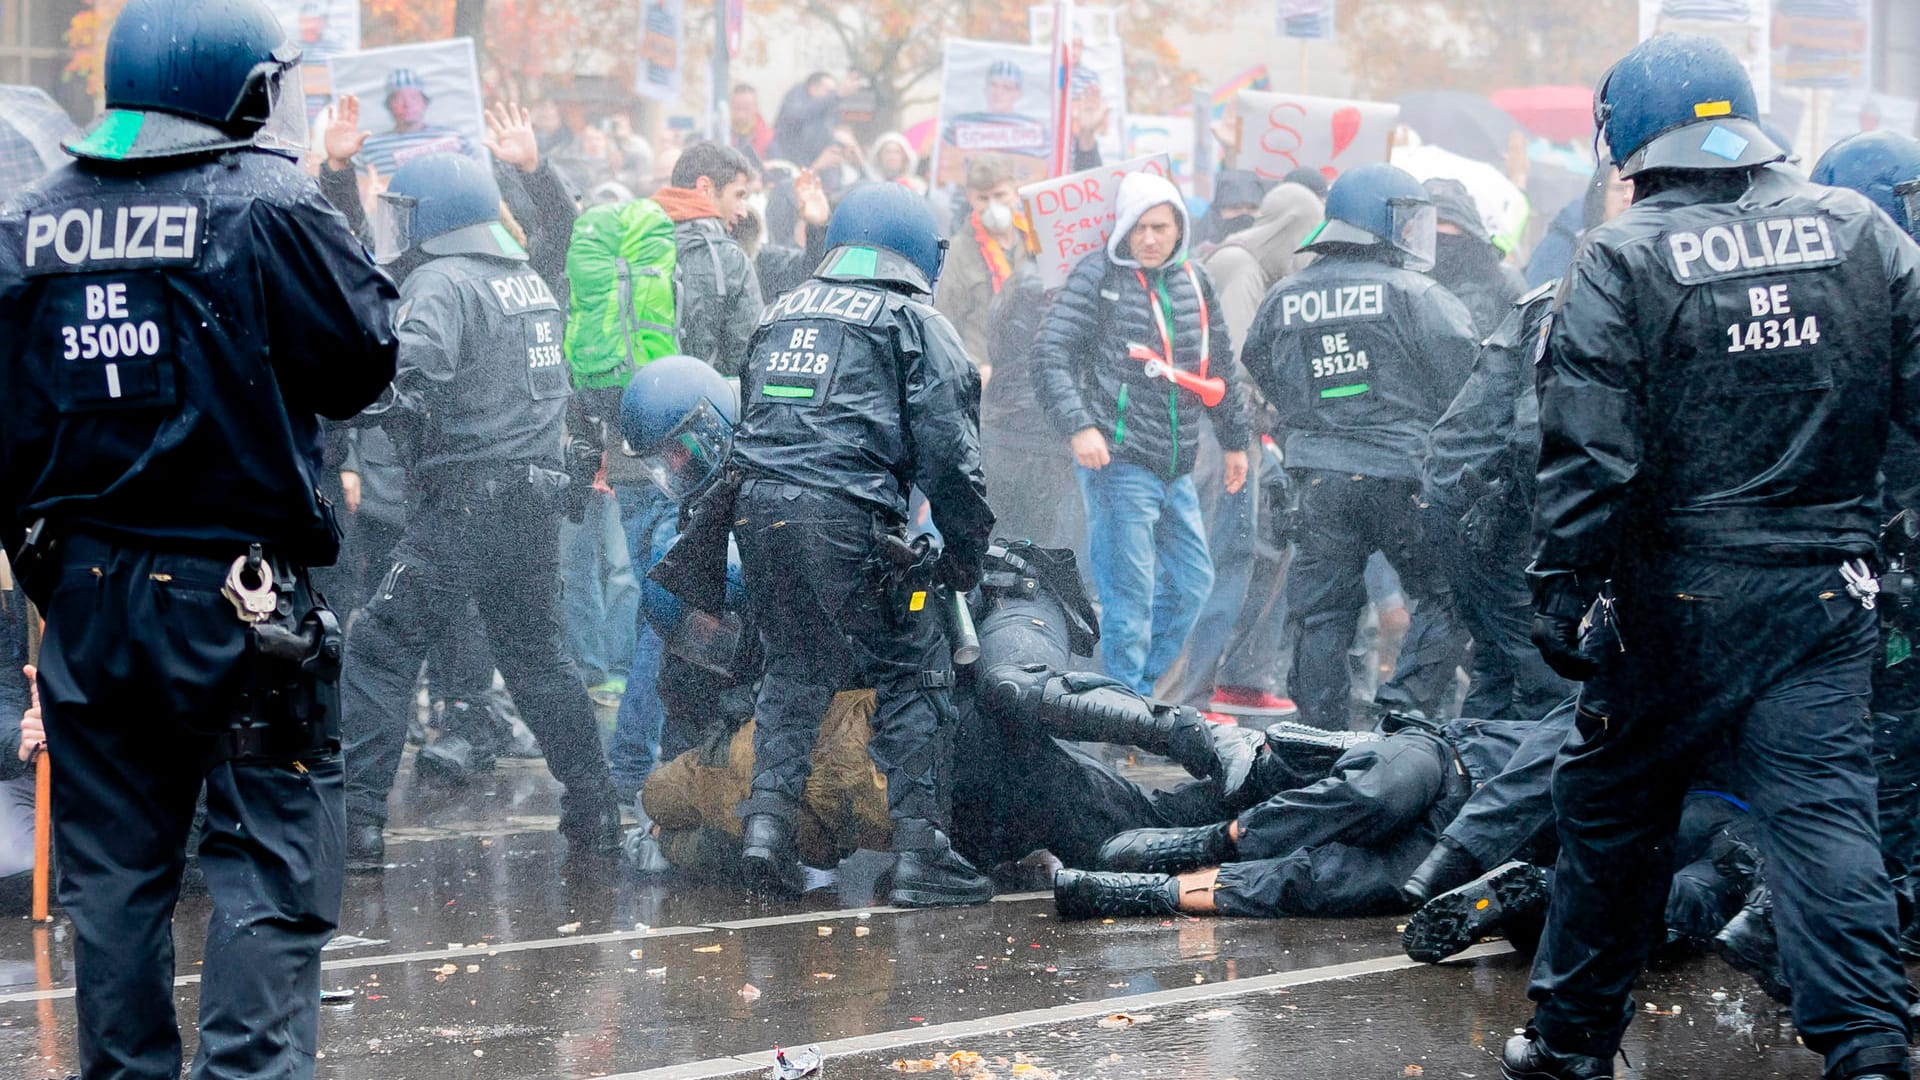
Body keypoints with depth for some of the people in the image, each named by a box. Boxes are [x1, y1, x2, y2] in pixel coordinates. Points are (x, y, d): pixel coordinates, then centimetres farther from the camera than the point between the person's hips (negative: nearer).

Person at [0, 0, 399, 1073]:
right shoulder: (270, 210, -12)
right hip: (242, 599, -5)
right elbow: (365, 360, -4)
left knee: (115, 867, 13)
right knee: (270, 866, 1)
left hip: (87, 593, 5)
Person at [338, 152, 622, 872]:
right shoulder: (529, 280, 17)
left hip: (467, 504, -8)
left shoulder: (442, 283, -10)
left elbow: (405, 382, -26)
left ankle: (356, 820, -9)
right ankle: (594, 812, 21)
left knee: (378, 649, -4)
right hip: (538, 499, 8)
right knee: (535, 652, 20)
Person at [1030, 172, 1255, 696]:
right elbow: (1050, 354, -12)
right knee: (1130, 593, -7)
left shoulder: (1193, 280, 13)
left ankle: (1139, 687, 25)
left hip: (1176, 467, 7)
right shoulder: (1098, 277, -6)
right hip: (1118, 460, -7)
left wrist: (1235, 440, 26)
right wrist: (1078, 426, -23)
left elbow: (1220, 367, 23)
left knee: (1192, 581, 13)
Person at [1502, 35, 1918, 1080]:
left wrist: (1563, 581, -7)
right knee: (1821, 805, -1)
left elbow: (1588, 446, -11)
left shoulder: (1623, 258, -7)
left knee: (1613, 808, 13)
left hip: (1676, 597, -2)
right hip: (1827, 586, 2)